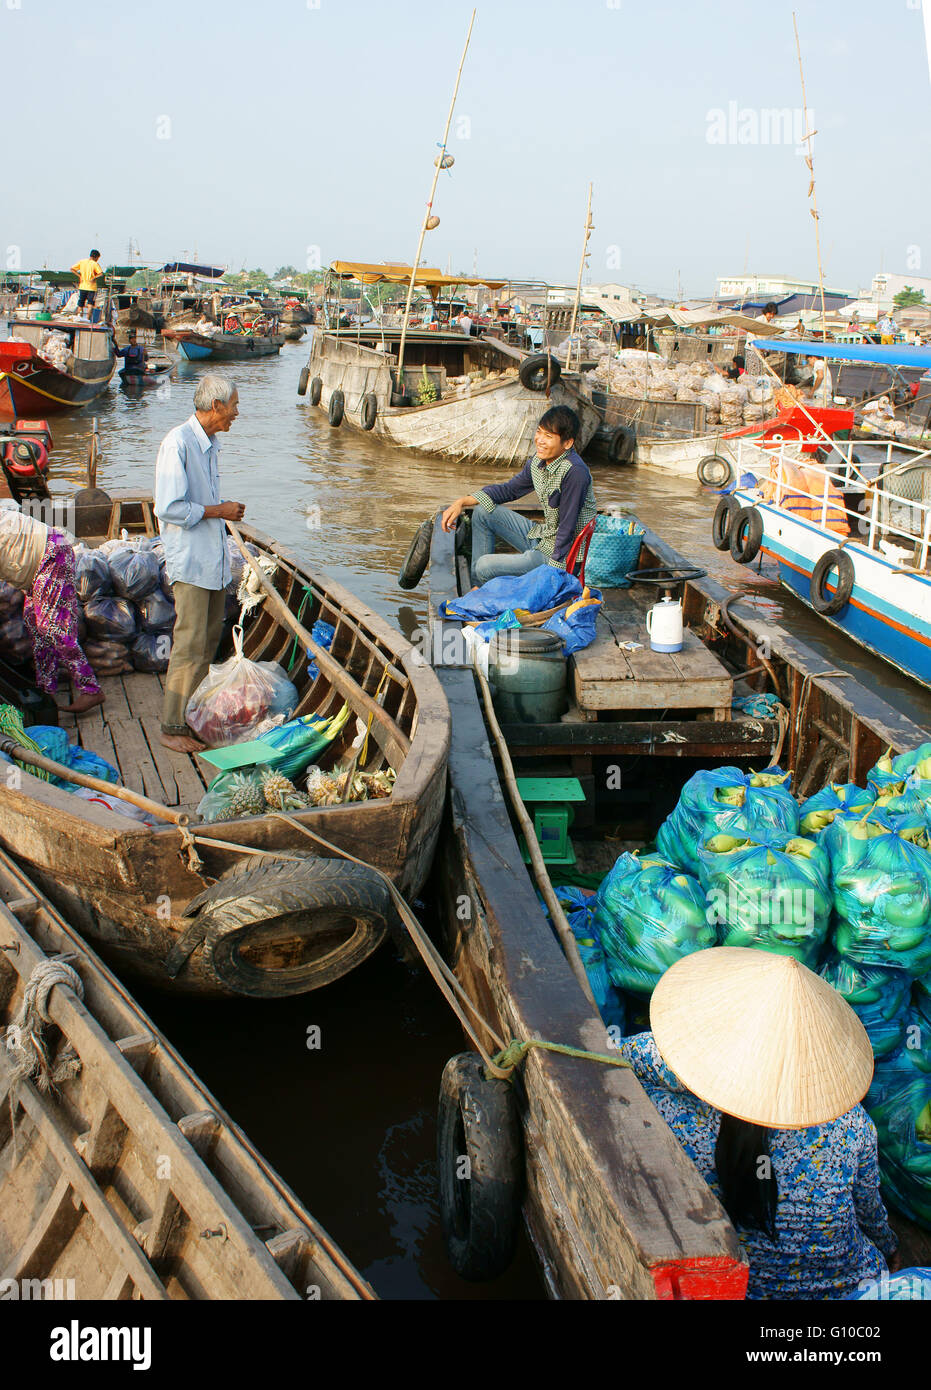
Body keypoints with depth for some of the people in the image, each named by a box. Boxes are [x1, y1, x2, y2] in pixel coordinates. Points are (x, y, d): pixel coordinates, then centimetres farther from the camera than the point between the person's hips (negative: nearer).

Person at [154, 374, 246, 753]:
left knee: (210, 638, 14)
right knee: (190, 644, -8)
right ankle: (172, 726, 1)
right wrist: (219, 511, -14)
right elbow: (169, 508, -21)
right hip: (190, 561, -9)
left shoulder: (210, 444, 13)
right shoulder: (178, 442, -16)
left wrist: (226, 510, 6)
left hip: (214, 559, 9)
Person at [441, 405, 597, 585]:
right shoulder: (538, 460, 0)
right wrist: (462, 502, 5)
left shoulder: (574, 472, -26)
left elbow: (567, 528, -23)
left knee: (484, 566, -17)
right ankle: (477, 585, 12)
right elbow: (508, 489, 14)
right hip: (540, 537, 9)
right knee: (483, 511, 7)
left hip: (563, 555, -9)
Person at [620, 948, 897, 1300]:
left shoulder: (675, 1123, -31)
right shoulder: (849, 1124, -25)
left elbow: (630, 1053, -10)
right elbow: (871, 1214, -5)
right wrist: (888, 1249, 16)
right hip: (852, 1285, 0)